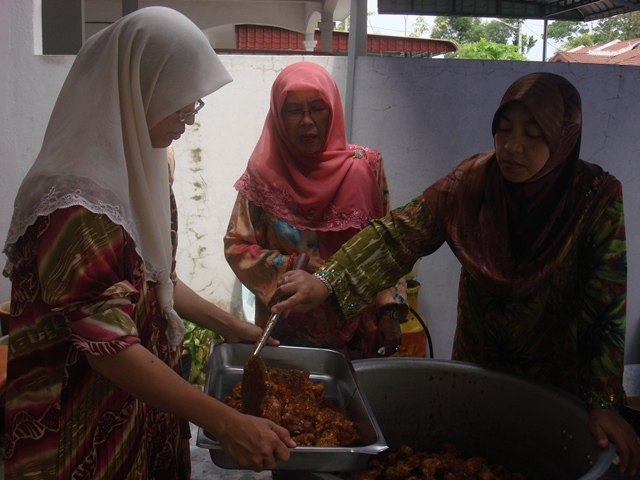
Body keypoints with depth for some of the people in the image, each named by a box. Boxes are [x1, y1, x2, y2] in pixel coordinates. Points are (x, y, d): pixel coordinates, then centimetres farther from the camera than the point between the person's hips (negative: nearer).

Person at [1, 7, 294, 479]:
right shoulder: (77, 202, -26)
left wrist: (228, 325, 12)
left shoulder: (140, 170, 4)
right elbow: (109, 347, -29)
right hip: (83, 433, -8)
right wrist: (227, 423, -30)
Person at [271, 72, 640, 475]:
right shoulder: (472, 180, -14)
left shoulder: (602, 200, -20)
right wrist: (327, 282, -31)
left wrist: (604, 400, -28)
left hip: (560, 382, -2)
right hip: (476, 365, 2)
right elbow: (400, 235, -18)